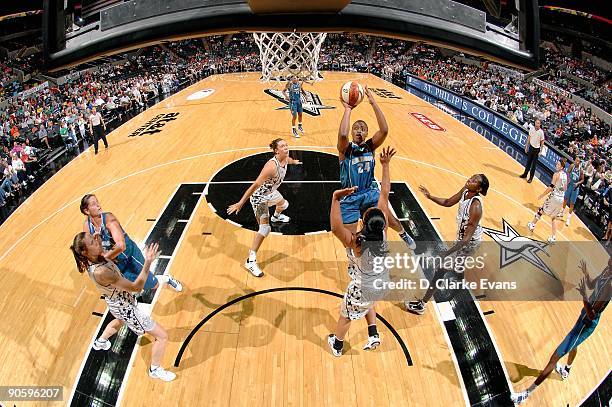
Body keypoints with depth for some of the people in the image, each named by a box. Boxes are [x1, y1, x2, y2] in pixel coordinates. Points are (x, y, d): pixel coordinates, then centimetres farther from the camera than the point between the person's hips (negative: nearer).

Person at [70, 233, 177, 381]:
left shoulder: (91, 259, -16)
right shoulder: (100, 272, -41)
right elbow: (136, 287, -37)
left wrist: (96, 238, -12)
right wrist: (148, 262, -44)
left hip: (116, 302, 9)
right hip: (125, 308, -9)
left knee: (120, 321, 45)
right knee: (162, 336, 4)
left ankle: (100, 342, 69)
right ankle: (155, 370, 27)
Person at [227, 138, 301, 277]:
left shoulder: (285, 159, -11)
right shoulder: (271, 167, -37)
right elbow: (255, 185, -38)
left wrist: (294, 161, 42)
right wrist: (240, 203, -37)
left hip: (271, 192, 9)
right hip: (259, 197, -9)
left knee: (284, 204, 37)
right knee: (265, 228, -19)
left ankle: (276, 216, 76)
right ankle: (250, 260, -13)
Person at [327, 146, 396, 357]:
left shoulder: (356, 242, -37)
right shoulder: (383, 231, -25)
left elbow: (336, 228, -58)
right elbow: (384, 195, -20)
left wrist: (336, 198, -62)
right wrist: (385, 165, -17)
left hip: (362, 287, -4)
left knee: (346, 314, 24)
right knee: (367, 303, 38)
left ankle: (337, 345, 47)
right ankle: (373, 334, 36)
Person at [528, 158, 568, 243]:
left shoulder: (556, 174, -14)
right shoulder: (565, 175, 8)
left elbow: (551, 187, -18)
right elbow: (565, 188, 15)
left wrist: (542, 195, -11)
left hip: (554, 197, -7)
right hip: (561, 199, 7)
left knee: (541, 210, 14)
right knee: (553, 217, 14)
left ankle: (532, 225, 25)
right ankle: (553, 237, 12)